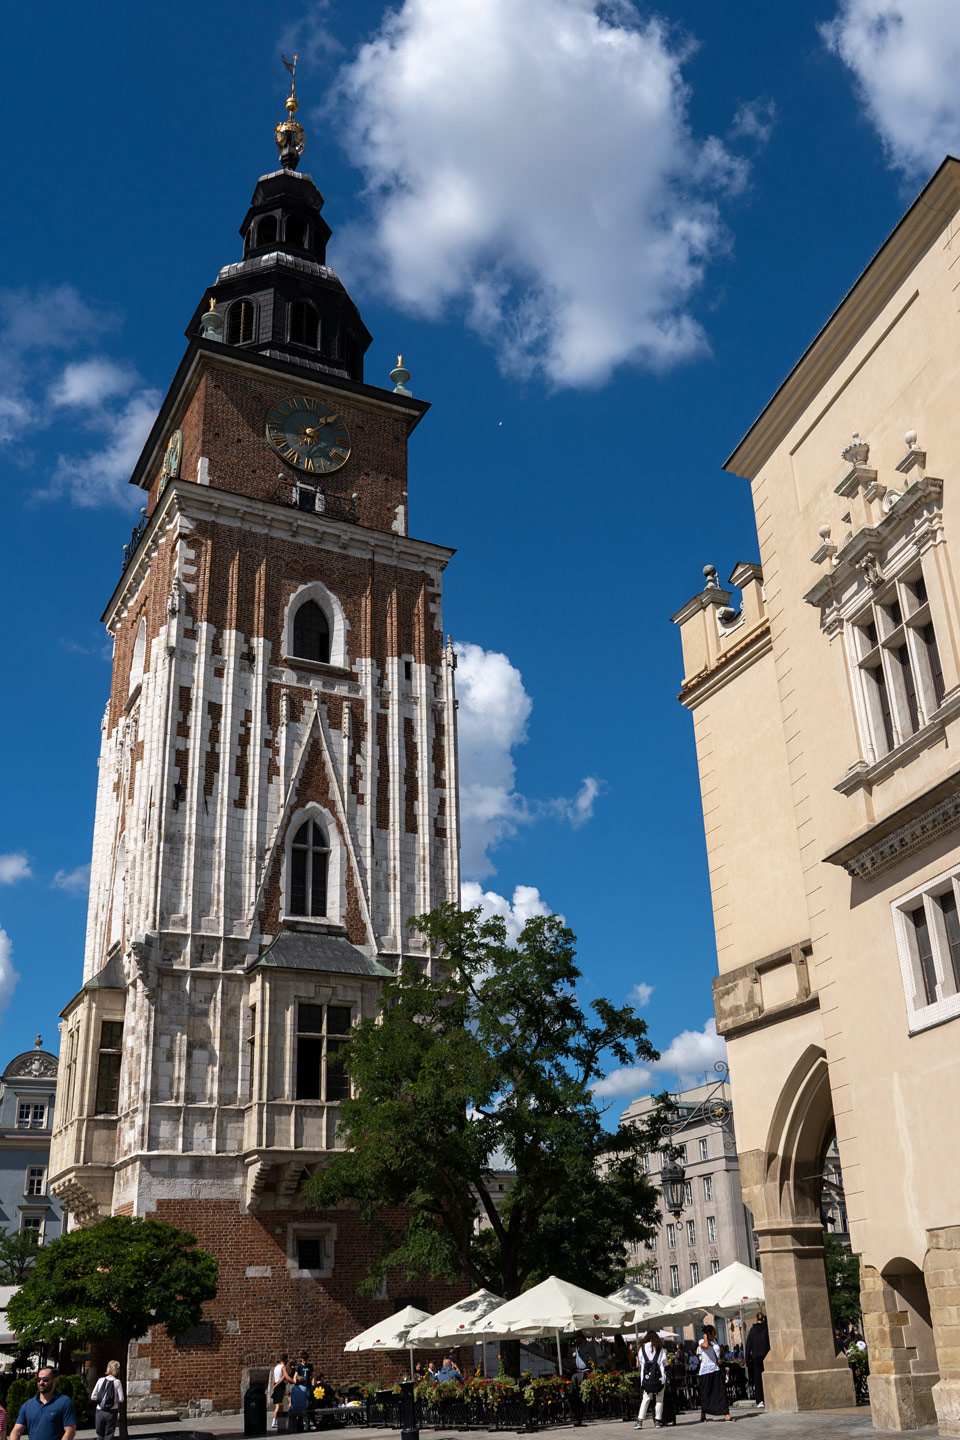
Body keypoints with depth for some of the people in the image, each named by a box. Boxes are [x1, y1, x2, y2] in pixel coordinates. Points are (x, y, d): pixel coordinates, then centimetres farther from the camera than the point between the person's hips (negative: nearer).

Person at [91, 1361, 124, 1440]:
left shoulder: (101, 1380, -1)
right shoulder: (117, 1382, -8)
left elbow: (93, 1397, -1)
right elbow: (121, 1399, -9)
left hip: (100, 1411, 2)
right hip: (112, 1412, -2)